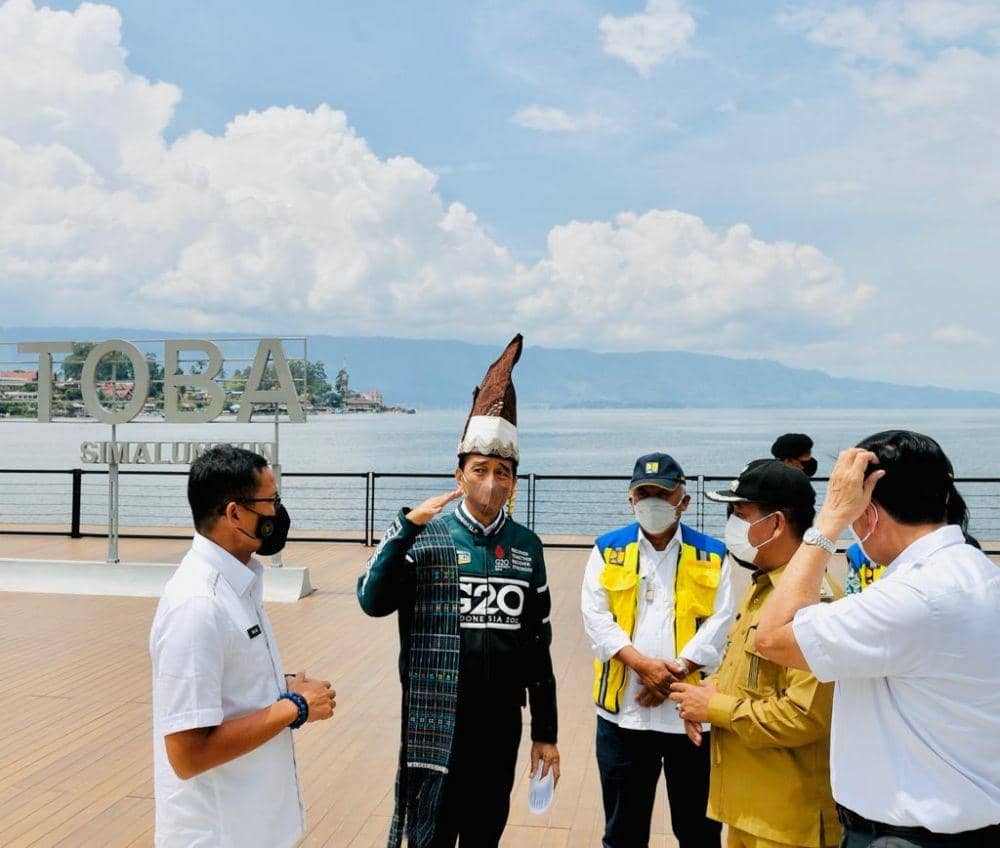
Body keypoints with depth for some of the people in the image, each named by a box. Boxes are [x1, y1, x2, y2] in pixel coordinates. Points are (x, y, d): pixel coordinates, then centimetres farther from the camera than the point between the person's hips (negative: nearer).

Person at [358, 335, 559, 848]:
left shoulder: (527, 547, 3)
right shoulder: (425, 537, -6)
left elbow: (538, 646, 7)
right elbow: (373, 602, -20)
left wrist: (545, 733, 8)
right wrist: (406, 526, -25)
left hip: (501, 725, 3)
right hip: (438, 725, -3)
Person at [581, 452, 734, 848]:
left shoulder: (712, 555, 5)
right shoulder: (608, 549, 6)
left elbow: (719, 625, -4)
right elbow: (596, 617, -3)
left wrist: (676, 673, -15)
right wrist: (643, 664, -15)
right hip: (623, 711, 1)